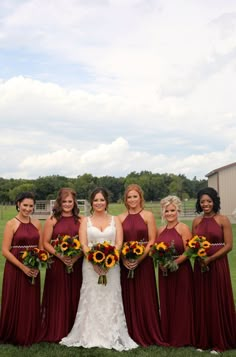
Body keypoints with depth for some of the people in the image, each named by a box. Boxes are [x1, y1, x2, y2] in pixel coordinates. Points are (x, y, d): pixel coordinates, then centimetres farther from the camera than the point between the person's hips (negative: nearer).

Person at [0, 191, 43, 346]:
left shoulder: (36, 223, 6)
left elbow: (41, 247, 9)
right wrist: (23, 267, -17)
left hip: (33, 269, 4)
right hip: (15, 268, -4)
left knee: (31, 302, 10)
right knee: (15, 302, 4)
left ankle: (30, 335, 26)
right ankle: (14, 335, 22)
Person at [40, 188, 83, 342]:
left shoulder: (80, 220, 5)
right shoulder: (52, 220, 1)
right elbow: (46, 243, -1)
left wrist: (77, 257, -13)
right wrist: (60, 256, -14)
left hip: (76, 264, 2)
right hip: (57, 263, -1)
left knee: (75, 297, 7)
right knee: (57, 297, 3)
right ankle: (56, 332, 16)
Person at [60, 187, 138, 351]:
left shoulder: (115, 220, 8)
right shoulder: (86, 221, 7)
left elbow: (119, 243, -1)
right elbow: (83, 245, -2)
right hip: (91, 265, 0)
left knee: (111, 300, 2)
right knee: (92, 300, 2)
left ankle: (113, 337, 12)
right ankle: (91, 336, 12)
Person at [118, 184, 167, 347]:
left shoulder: (148, 215, -1)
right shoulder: (121, 218, 7)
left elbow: (152, 241, -6)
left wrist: (139, 259, -16)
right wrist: (123, 259, -11)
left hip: (144, 261, -2)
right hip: (126, 263, 3)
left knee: (145, 298, 2)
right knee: (128, 298, 7)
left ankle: (148, 334, 15)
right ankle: (131, 334, 19)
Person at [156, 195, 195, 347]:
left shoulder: (183, 228, -7)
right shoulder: (161, 230, 11)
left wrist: (173, 263, -19)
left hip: (181, 270, -5)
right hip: (164, 272, 6)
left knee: (181, 304, 2)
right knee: (166, 303, 10)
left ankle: (182, 337, 14)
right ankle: (168, 336, 22)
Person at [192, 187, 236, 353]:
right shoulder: (196, 221, 7)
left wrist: (210, 259, -17)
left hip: (218, 265, -4)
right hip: (200, 265, 4)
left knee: (218, 302, 3)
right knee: (202, 302, 9)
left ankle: (220, 341, 16)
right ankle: (204, 340, 20)